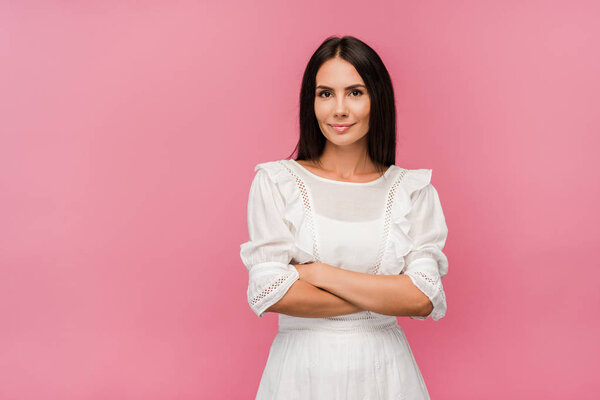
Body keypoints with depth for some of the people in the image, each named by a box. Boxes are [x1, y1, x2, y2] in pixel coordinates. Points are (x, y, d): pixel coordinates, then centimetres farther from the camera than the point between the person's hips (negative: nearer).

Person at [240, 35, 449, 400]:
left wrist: (318, 273, -14)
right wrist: (384, 297, -11)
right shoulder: (276, 182, -5)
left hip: (385, 371, 1)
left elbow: (425, 298, -10)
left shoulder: (413, 190, -1)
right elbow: (270, 293, -13)